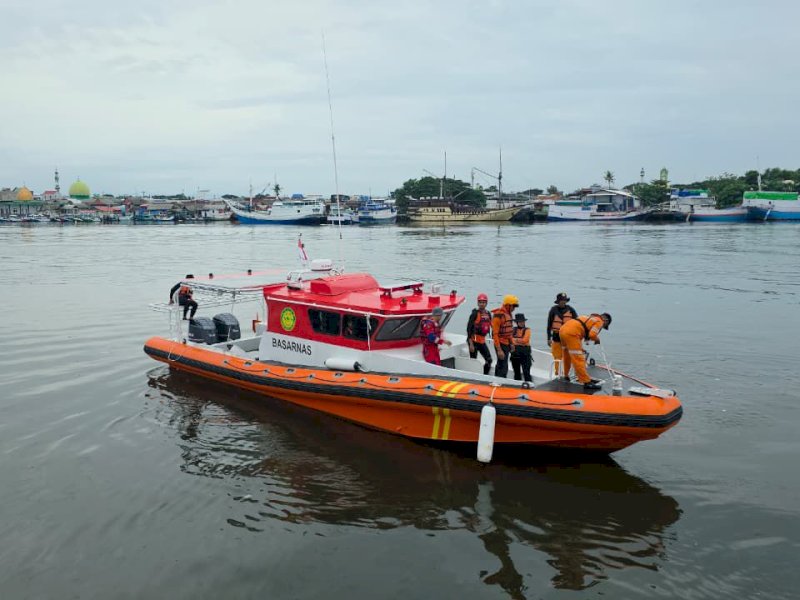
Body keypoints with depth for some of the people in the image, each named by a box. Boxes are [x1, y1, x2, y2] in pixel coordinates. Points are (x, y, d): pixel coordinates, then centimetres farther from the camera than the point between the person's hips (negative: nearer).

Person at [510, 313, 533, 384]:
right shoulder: (513, 330, 7)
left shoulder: (527, 330, -2)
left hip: (525, 354, -4)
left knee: (526, 372, -11)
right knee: (516, 372, 13)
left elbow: (525, 340, -12)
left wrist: (515, 340, -5)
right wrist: (520, 341, -10)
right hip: (515, 353, 4)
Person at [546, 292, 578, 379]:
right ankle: (557, 374, 12)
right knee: (557, 357, 3)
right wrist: (549, 338, 3)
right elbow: (549, 325, 4)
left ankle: (566, 374, 8)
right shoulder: (554, 310, 0)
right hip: (556, 337, 0)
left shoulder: (570, 310, 1)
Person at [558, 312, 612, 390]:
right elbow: (592, 334, -12)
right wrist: (597, 339, 11)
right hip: (571, 333, -9)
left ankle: (566, 375, 40)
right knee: (579, 359, -8)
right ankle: (587, 382, -8)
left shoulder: (590, 318, 29)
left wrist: (580, 347, 32)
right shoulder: (599, 321, 4)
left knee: (568, 357, 25)